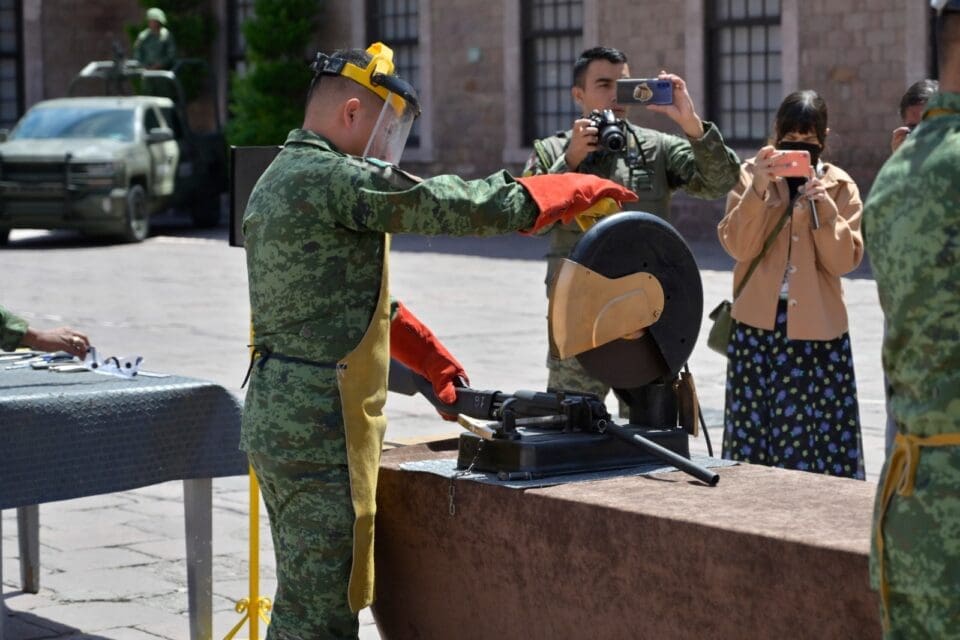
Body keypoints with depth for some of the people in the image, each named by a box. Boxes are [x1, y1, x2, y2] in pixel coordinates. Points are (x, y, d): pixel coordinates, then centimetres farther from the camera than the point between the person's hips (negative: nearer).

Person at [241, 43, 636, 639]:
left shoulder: (279, 180, 17)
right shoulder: (334, 179, -16)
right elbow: (458, 205, -16)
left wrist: (432, 360, 26)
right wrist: (580, 188, -5)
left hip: (275, 418, 11)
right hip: (319, 428, -11)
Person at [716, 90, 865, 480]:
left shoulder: (840, 186, 5)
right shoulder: (753, 174, 4)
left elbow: (845, 260, -4)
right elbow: (738, 246, -8)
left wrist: (824, 206, -17)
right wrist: (759, 188, -19)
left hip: (818, 328, 0)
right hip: (759, 324, 0)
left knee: (821, 430, -2)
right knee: (755, 426, 1)